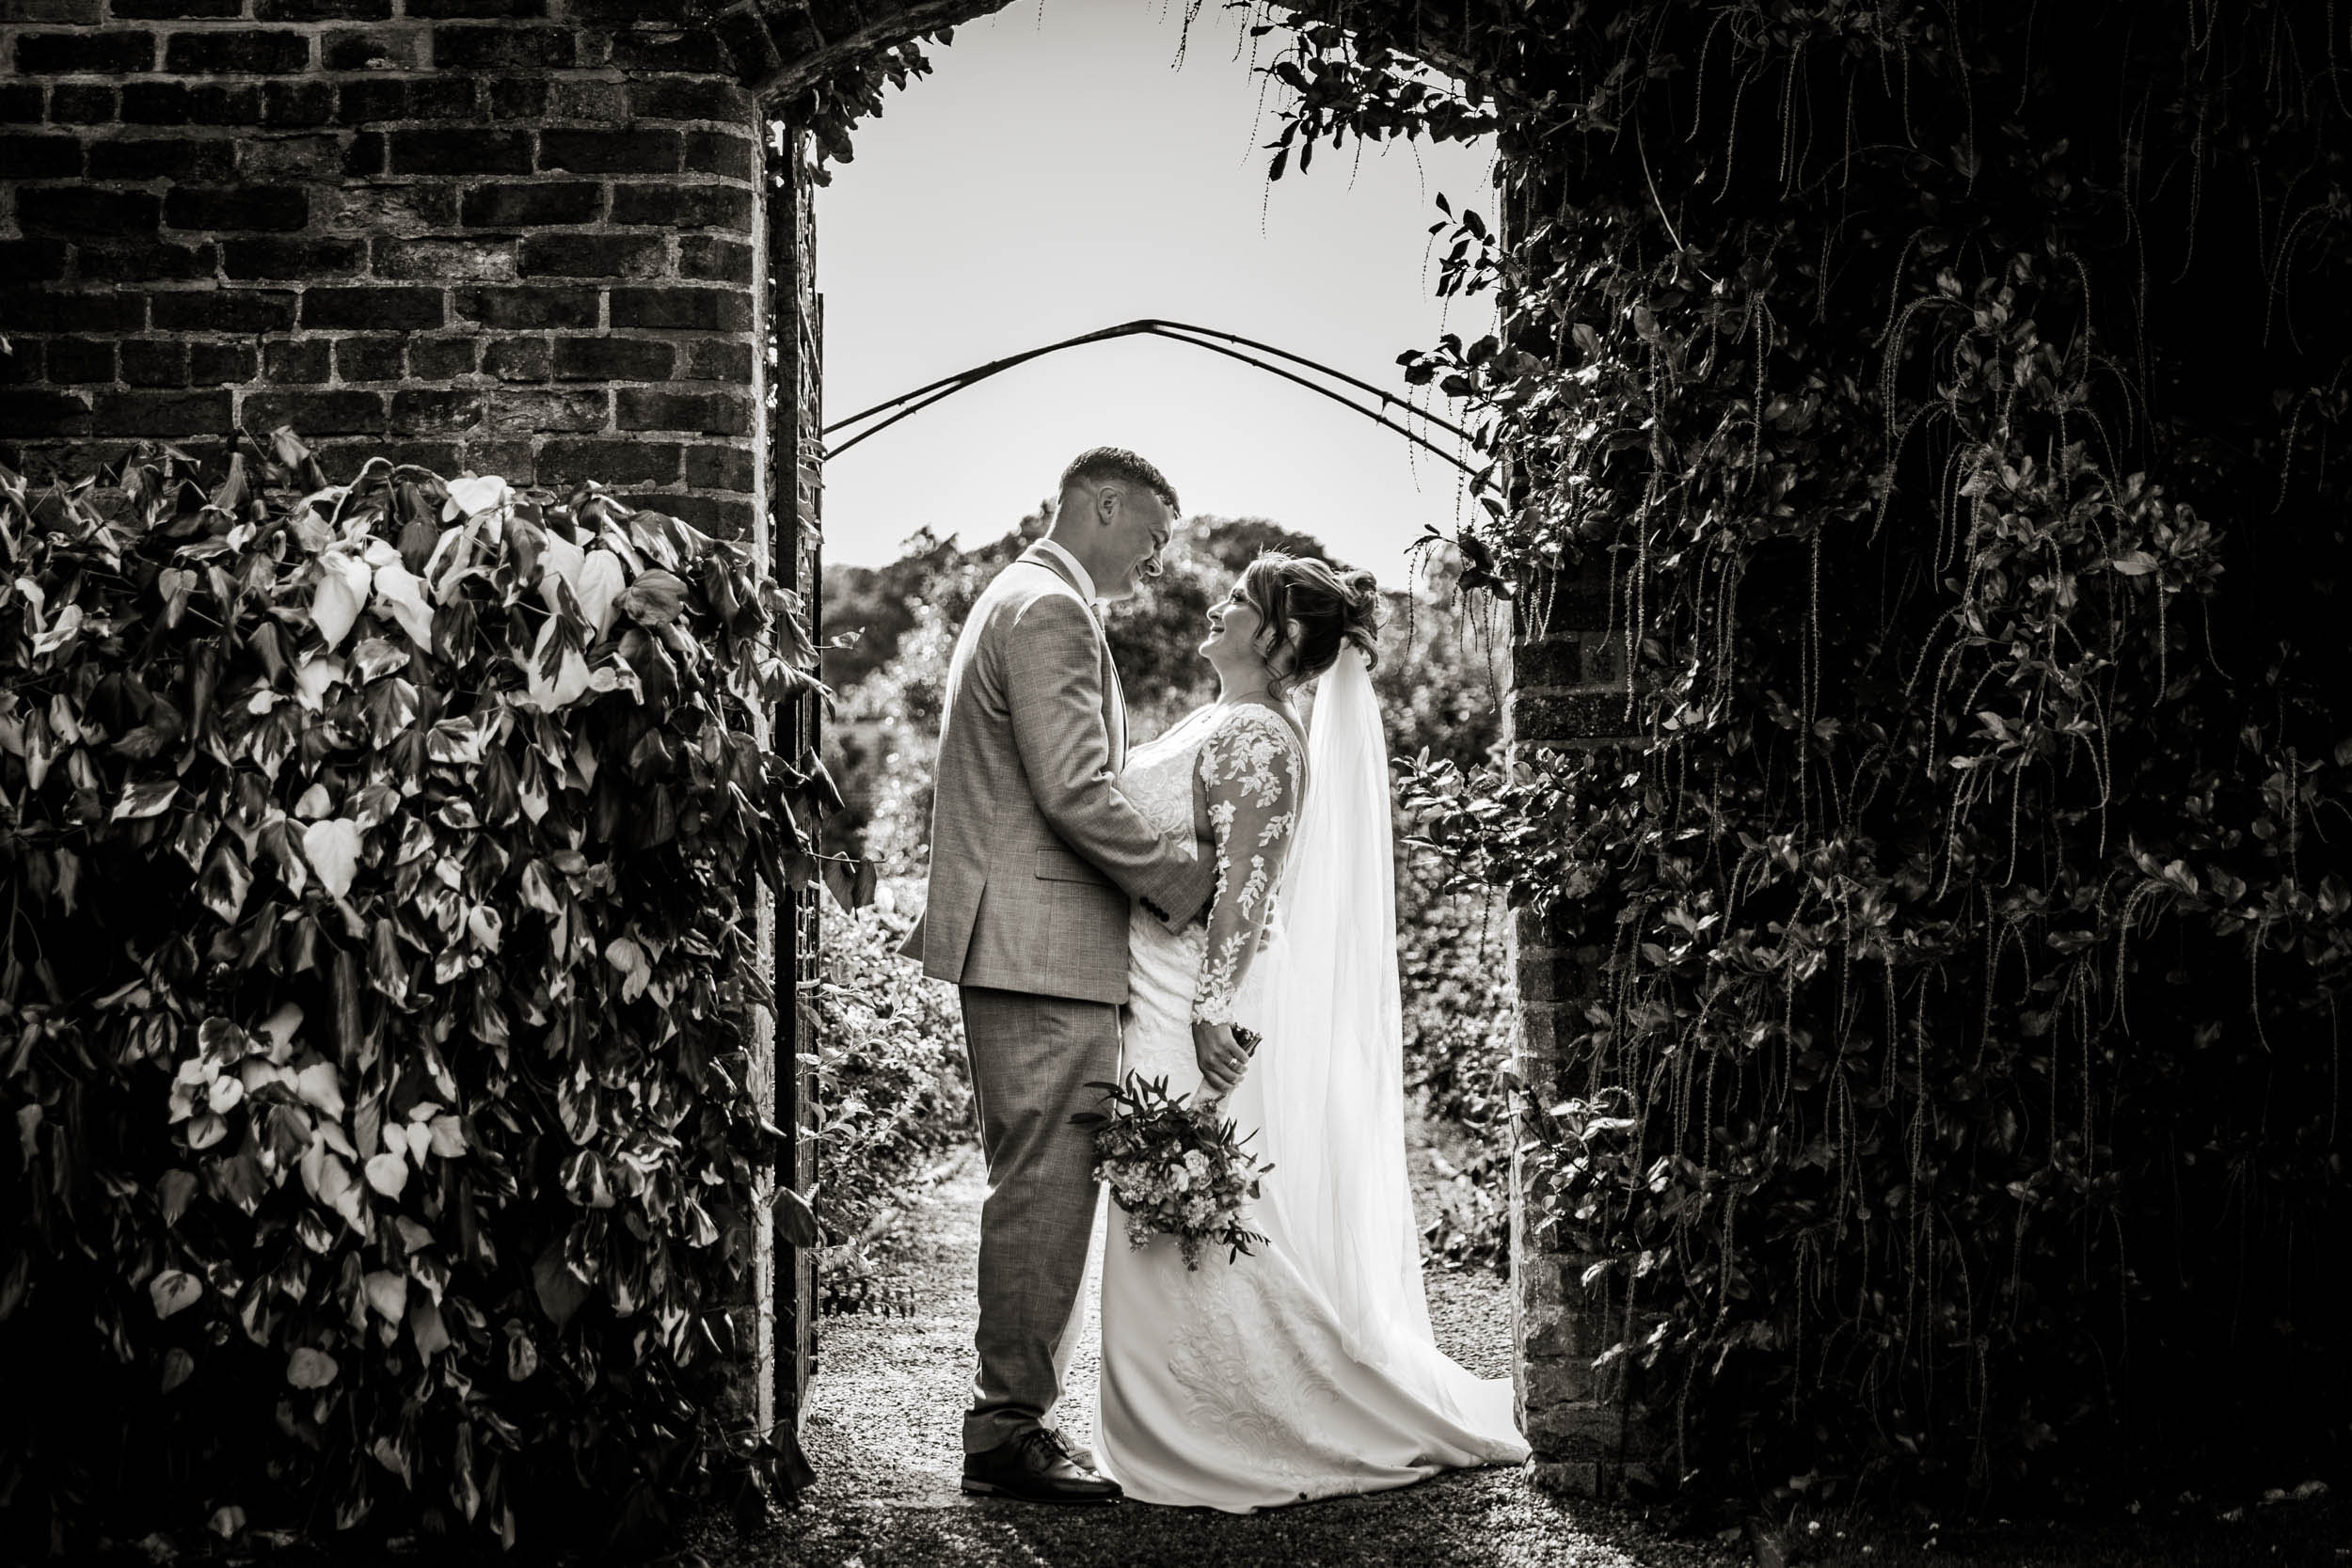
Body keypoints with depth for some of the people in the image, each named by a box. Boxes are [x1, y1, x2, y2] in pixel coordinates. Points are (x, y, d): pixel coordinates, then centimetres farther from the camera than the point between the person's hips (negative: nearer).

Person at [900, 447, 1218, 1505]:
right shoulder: (1052, 612, -12)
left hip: (1016, 943, 11)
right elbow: (1075, 794, -20)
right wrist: (1191, 879, -12)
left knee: (1035, 1190, 13)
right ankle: (1012, 1430, -3)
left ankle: (1009, 1416, 18)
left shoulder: (1015, 601, 22)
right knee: (1047, 1189, -7)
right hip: (1044, 946, -11)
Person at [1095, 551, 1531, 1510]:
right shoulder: (1224, 727, 16)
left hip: (1203, 1014, -10)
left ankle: (1246, 1446, 5)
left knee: (1211, 1236, -4)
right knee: (1179, 1239, 13)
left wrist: (1211, 1012, -26)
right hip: (1166, 1004, 10)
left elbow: (1247, 887, -21)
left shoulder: (1254, 737, -14)